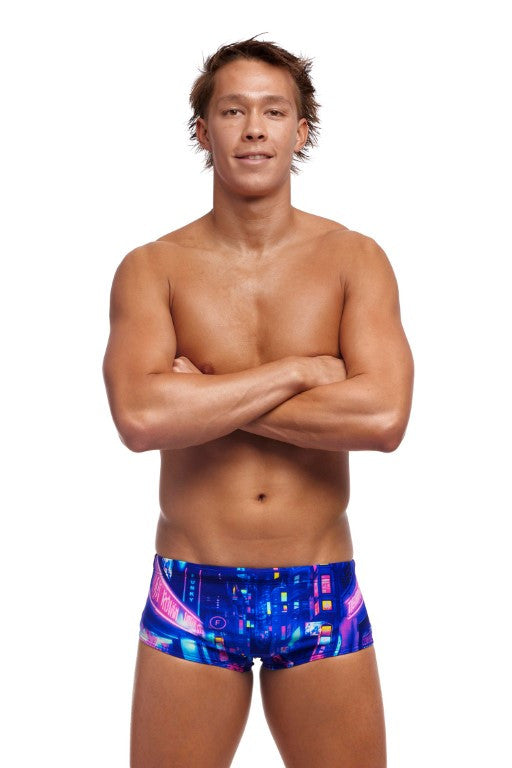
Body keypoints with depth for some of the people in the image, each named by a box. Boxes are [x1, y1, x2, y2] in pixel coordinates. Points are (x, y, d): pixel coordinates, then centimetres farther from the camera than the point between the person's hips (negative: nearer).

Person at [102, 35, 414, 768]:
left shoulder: (356, 259, -2)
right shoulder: (152, 267, -3)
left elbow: (384, 417, -17)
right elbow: (139, 418, -21)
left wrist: (205, 398, -14)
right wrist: (299, 370, -16)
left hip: (323, 596, 1)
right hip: (191, 594, 0)